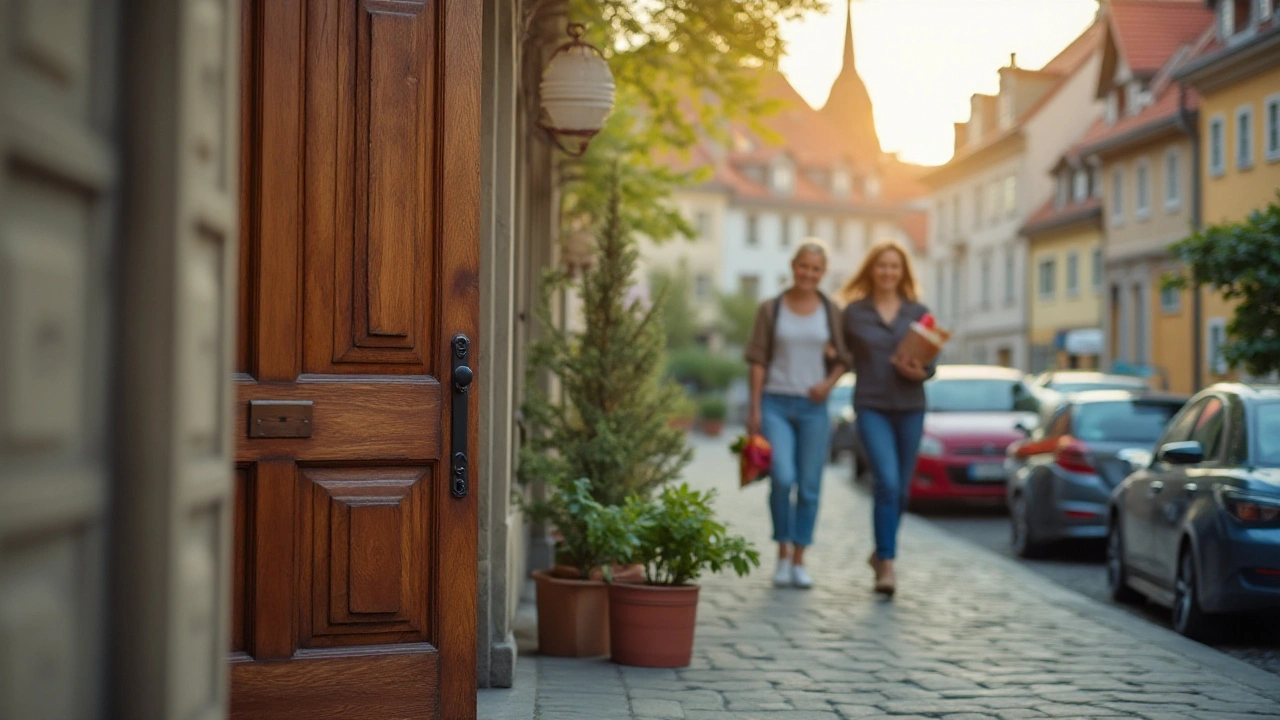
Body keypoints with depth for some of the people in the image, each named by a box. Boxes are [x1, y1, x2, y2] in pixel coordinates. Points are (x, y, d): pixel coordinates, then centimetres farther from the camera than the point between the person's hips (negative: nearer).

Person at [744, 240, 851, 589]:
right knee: (782, 478, -16)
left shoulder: (830, 311, 6)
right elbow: (758, 360, 3)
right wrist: (755, 408, -2)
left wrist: (829, 383, -10)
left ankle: (799, 561, 14)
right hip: (775, 404, -1)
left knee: (809, 486, 2)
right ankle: (783, 553, 3)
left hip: (813, 407, 2)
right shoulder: (770, 309, 3)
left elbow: (843, 359, 10)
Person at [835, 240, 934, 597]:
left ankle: (881, 553, 31)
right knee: (887, 483, -18)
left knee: (900, 489, 10)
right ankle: (887, 566, -15)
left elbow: (932, 361, 4)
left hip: (910, 408, 3)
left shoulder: (918, 312, 6)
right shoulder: (854, 312, 2)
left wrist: (921, 371, -17)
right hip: (871, 407, -3)